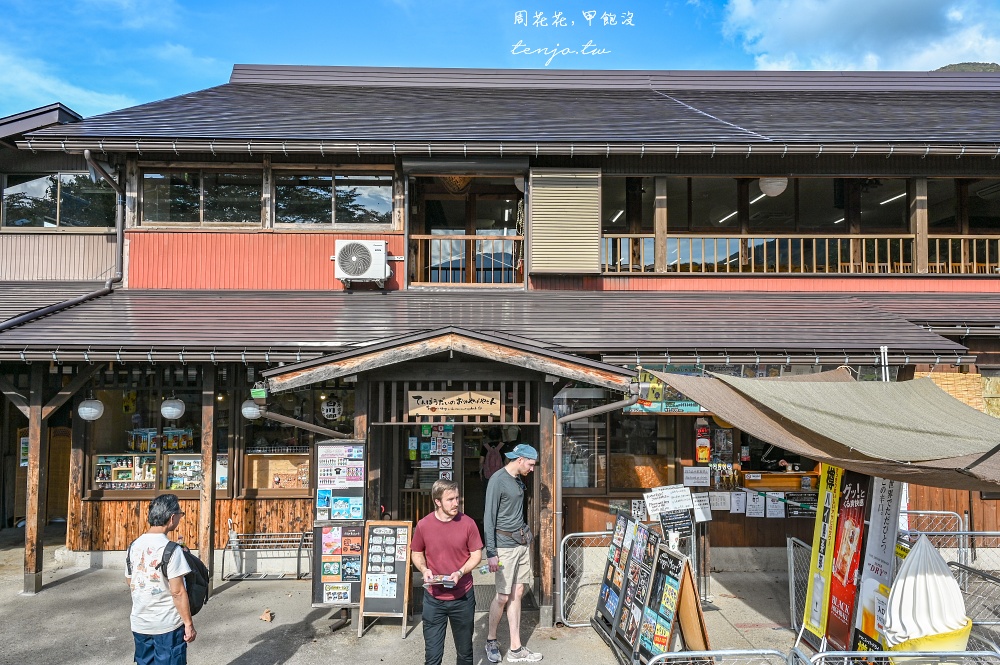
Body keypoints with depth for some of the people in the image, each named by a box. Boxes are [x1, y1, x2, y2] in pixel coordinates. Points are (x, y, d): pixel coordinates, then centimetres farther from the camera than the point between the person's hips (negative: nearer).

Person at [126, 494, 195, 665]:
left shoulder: (135, 545, 1)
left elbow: (129, 581, 14)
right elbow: (177, 592, -19)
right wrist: (189, 624, -11)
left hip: (139, 623, 6)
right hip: (167, 625, -6)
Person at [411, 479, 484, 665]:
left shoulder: (467, 523, -8)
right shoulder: (423, 525, -7)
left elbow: (476, 555, 0)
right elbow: (416, 554, 8)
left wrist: (460, 572, -17)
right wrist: (424, 570, -12)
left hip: (462, 597, 0)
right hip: (434, 599, 0)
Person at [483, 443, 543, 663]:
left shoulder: (518, 480, 11)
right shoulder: (498, 480, -13)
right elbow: (489, 518, -15)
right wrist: (491, 553, -16)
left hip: (522, 543, 8)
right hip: (505, 546, -8)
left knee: (517, 594, 9)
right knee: (503, 597, 0)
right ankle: (491, 640, 22)